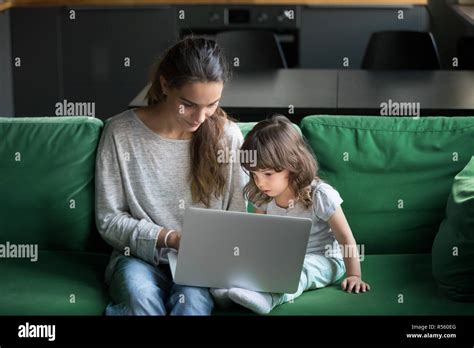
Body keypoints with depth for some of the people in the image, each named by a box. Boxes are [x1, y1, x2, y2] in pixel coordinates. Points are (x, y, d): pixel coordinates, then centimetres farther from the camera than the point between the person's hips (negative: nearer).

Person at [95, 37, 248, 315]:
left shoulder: (227, 135, -2)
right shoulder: (121, 132, -6)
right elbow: (109, 220, -3)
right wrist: (170, 239, -16)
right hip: (140, 256, -1)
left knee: (192, 299, -33)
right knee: (140, 295, -35)